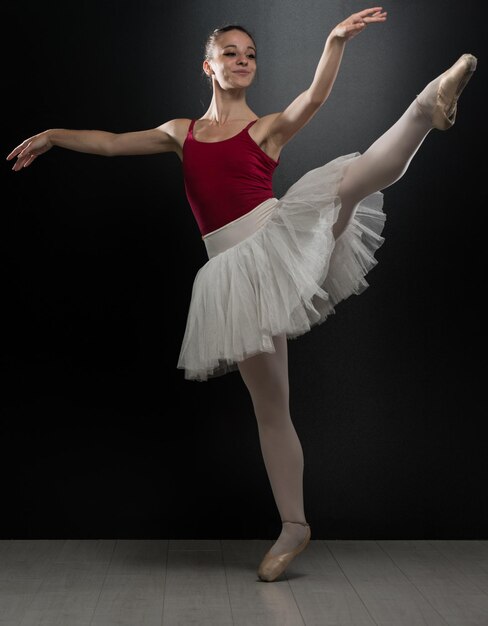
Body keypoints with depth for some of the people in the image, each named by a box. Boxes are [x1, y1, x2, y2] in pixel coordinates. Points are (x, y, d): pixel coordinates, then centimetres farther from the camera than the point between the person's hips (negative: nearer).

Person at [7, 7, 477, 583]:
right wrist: (52, 135, 15)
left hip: (281, 231, -1)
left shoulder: (270, 126, 9)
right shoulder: (181, 133, 19)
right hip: (235, 269, 1)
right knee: (269, 406, 2)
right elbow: (110, 143, 23)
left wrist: (336, 40, -25)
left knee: (354, 177, -29)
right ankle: (293, 526, 9)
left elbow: (315, 97, -10)